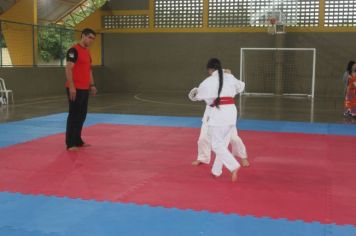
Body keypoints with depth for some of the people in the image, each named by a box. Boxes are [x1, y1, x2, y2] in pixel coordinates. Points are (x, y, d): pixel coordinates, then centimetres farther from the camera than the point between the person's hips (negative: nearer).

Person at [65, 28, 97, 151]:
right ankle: (70, 143, -1)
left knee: (82, 115, 14)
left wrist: (92, 84, 17)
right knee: (74, 115, -6)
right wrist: (72, 87, -22)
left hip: (84, 89, 9)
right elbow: (68, 69, -17)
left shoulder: (87, 51, 17)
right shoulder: (74, 50, -12)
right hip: (75, 89, -9)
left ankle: (78, 141, 24)